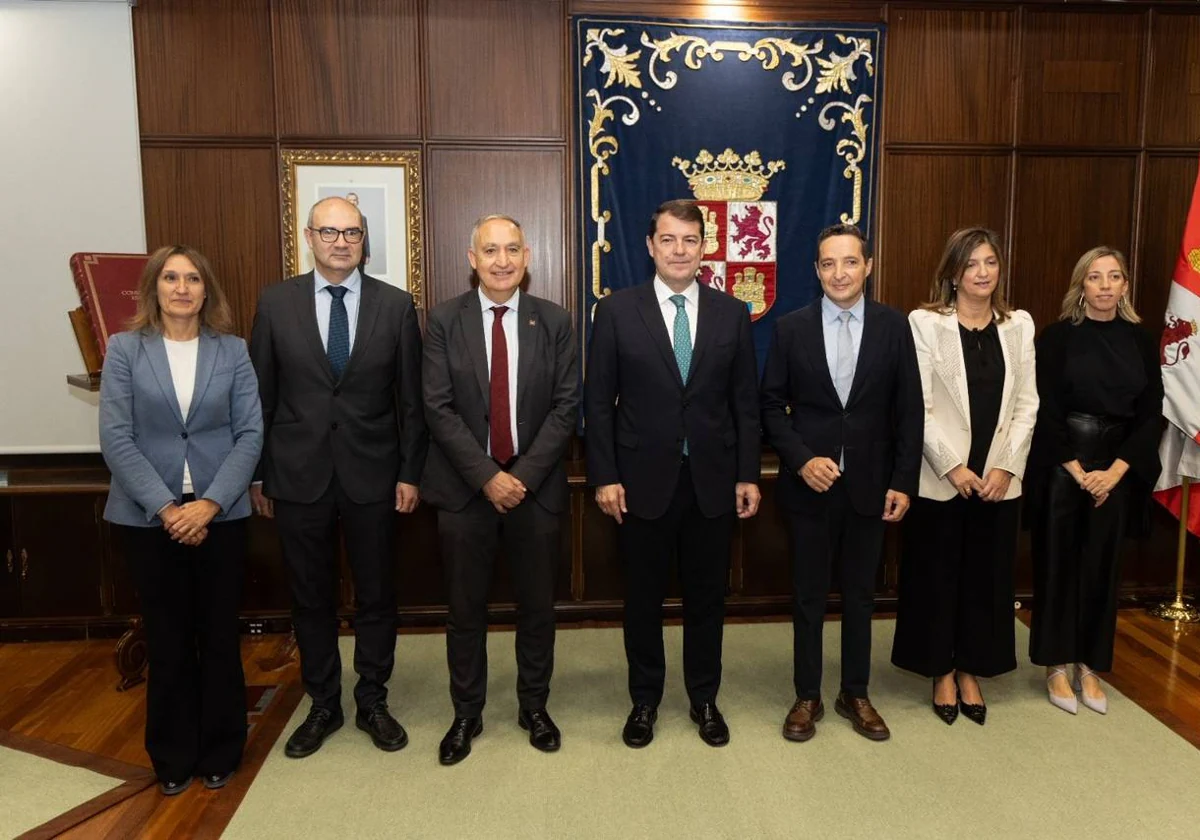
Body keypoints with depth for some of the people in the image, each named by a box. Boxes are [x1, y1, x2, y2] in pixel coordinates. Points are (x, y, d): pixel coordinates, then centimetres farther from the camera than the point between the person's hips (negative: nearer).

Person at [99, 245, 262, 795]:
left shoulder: (232, 351, 2)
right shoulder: (125, 349, 1)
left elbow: (250, 433, -3)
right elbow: (115, 438, -5)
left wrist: (210, 503, -13)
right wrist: (166, 508, -13)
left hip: (219, 513, 0)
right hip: (150, 516, 0)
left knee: (220, 635, 8)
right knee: (167, 639, 10)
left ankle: (220, 751, 26)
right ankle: (173, 757, 27)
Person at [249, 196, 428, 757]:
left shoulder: (395, 305, -1)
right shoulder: (275, 302, 1)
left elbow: (411, 398, 1)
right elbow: (261, 395, 3)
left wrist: (410, 473, -2)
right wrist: (257, 474, 3)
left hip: (371, 475, 0)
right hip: (299, 475, 1)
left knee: (376, 595, 10)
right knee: (311, 598, 12)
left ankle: (372, 701, 29)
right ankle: (323, 704, 31)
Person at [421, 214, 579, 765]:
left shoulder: (555, 321, 1)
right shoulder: (444, 321, -1)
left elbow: (565, 407, -3)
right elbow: (439, 409, -6)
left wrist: (524, 475, -12)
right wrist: (487, 476, -14)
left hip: (536, 484, 1)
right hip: (465, 486, 0)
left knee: (537, 604, 11)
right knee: (465, 607, 9)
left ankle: (534, 706, 31)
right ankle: (466, 713, 27)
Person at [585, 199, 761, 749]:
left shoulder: (732, 314, 3)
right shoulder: (616, 311, -3)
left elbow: (745, 402, 5)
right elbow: (598, 401, -3)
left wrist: (748, 475, 1)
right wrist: (604, 476, -7)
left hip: (713, 480, 2)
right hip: (643, 480, -1)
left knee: (707, 595, 13)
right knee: (644, 597, 12)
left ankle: (704, 699, 32)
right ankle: (644, 700, 31)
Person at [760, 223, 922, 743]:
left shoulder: (893, 326, 0)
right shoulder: (791, 328, -2)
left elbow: (908, 410, 1)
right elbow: (772, 405, 0)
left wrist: (903, 481, -4)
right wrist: (802, 460, -13)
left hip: (870, 484, 1)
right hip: (810, 483, -1)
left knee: (860, 595, 13)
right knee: (808, 596, 10)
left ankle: (855, 694, 30)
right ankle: (807, 696, 25)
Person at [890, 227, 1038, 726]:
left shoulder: (1019, 325, 7)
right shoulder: (925, 323, -5)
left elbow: (1027, 404, 4)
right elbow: (918, 406, -9)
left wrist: (1006, 466, -6)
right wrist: (953, 467, -14)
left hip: (998, 479, 3)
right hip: (941, 477, -3)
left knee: (987, 576, 11)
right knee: (937, 575, 6)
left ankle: (971, 671, 27)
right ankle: (942, 673, 24)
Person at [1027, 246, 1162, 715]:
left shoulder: (1140, 341, 6)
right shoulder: (1058, 337, -5)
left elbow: (1150, 412, 2)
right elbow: (1046, 410, -8)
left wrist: (1115, 471, -8)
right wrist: (1077, 471, -12)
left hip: (1117, 470, 3)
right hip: (1061, 467, -3)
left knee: (1102, 567, 9)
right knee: (1058, 564, 3)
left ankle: (1089, 667, 21)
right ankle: (1056, 666, 16)